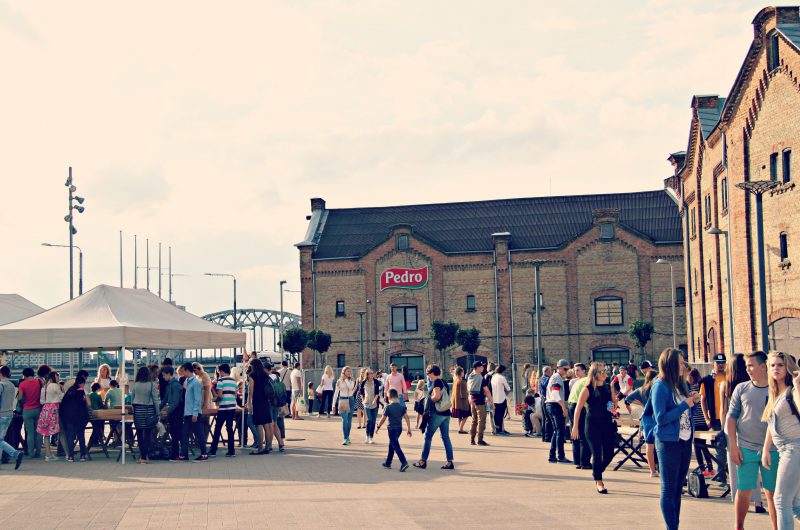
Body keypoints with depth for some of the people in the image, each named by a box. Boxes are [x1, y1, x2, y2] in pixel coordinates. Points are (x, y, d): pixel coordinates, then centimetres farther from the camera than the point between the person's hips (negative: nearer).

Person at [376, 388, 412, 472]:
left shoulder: (388, 407, -12)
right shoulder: (402, 406, 3)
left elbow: (383, 419, -8)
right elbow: (406, 417, -1)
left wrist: (378, 427, 7)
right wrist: (409, 429, 2)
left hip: (392, 429, -6)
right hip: (399, 428, 6)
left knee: (396, 446, -8)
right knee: (391, 445, 19)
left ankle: (404, 463, -21)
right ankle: (388, 463, 27)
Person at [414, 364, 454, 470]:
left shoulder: (436, 382, -12)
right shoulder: (444, 382, 14)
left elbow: (437, 396, -25)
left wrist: (429, 399, -8)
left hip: (437, 413, -8)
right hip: (446, 413, 8)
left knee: (428, 436, 1)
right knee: (446, 437, 8)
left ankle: (423, 461, 4)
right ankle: (450, 462, 5)